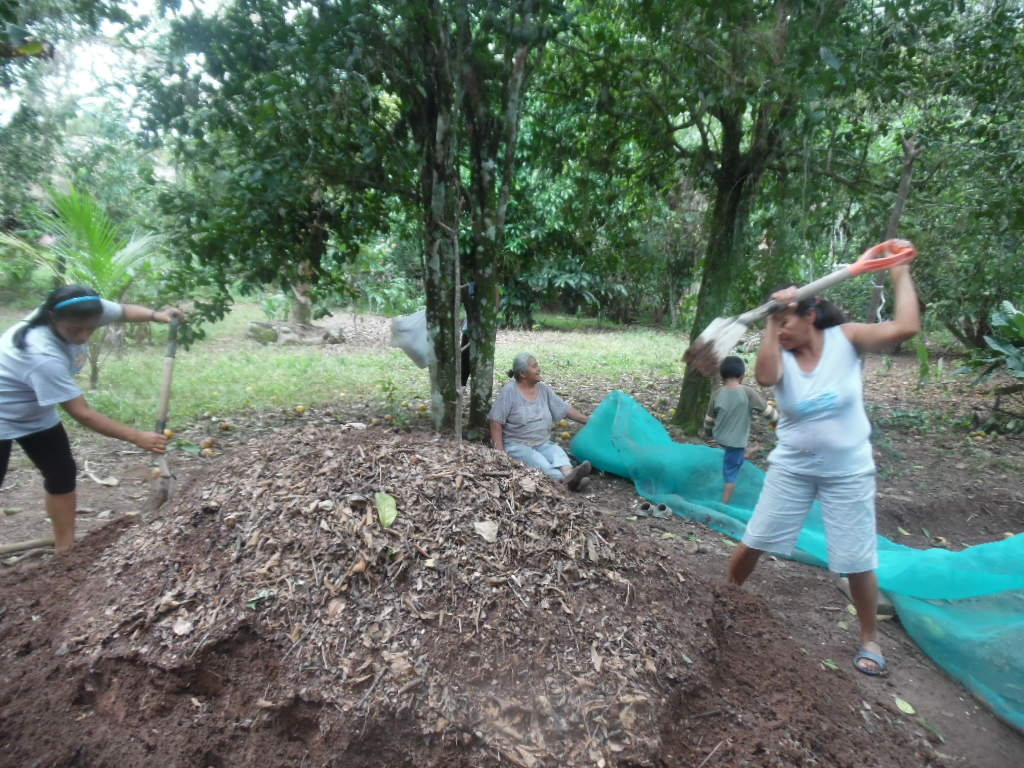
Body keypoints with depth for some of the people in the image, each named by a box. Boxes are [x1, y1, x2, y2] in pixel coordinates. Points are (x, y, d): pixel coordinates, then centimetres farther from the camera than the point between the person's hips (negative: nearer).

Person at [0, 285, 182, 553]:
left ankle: (65, 548, 19)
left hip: (36, 413, 7)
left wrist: (155, 315, -22)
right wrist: (137, 437, -35)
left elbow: (122, 311, -2)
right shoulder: (44, 356, -41)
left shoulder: (79, 315, -24)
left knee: (62, 475, 7)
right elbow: (82, 414, -36)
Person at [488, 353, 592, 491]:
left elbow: (565, 409, 12)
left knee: (557, 452, -28)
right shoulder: (509, 391, -8)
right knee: (540, 463, -34)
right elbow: (496, 422, -10)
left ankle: (569, 475, -58)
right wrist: (499, 452, -17)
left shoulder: (544, 389, 8)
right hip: (517, 445, -5)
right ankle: (567, 481, -59)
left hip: (542, 444, 5)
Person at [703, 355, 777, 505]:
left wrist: (708, 430, 25)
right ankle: (725, 504, 15)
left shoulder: (718, 394, -7)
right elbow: (766, 409, -5)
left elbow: (709, 418, 4)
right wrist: (776, 420, 16)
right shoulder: (748, 393, -17)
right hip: (736, 440, -3)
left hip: (720, 437, 3)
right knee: (731, 472, 7)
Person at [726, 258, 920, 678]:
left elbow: (905, 328, -21)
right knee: (754, 542, 8)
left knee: (858, 560, 9)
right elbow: (763, 377, -32)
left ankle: (870, 639, 33)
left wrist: (901, 274, -14)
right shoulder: (780, 356, -9)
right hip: (792, 467, 1)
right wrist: (771, 319, -32)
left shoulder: (846, 338, -9)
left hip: (848, 473, -1)